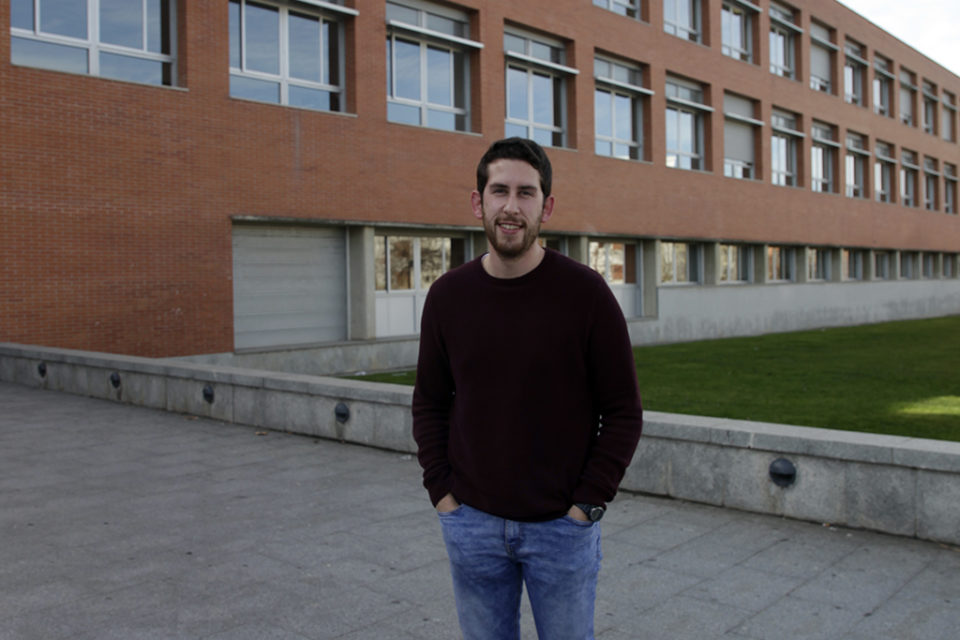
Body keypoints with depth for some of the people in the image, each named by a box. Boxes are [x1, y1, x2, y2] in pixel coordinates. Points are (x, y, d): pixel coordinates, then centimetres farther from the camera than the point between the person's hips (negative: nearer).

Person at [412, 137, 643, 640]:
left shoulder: (585, 291, -10)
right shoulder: (448, 295, -2)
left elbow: (623, 410, -6)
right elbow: (430, 403, 8)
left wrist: (588, 503, -9)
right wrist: (440, 491, 0)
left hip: (563, 526, -2)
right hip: (471, 524, 3)